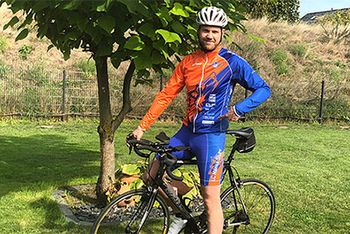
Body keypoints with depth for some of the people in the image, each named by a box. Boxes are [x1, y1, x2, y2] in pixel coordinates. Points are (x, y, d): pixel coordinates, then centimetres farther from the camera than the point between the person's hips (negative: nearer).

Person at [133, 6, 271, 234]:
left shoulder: (232, 62, -6)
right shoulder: (188, 62, 6)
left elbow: (263, 89, -4)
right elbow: (166, 94, 6)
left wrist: (239, 109, -21)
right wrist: (142, 126, 2)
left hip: (211, 136, -5)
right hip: (186, 132, 6)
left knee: (211, 197, -6)